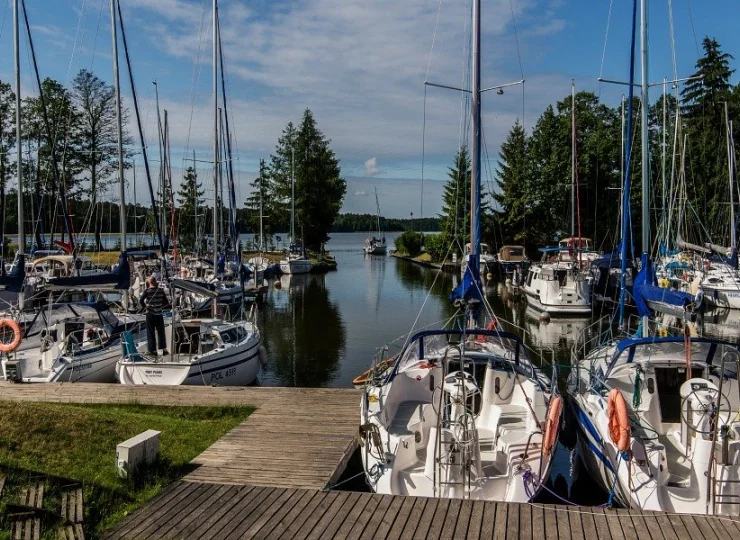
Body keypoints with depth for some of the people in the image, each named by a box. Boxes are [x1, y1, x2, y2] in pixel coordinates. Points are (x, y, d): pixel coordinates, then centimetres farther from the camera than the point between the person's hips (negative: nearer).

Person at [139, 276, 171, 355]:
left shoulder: (147, 291, -8)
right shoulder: (161, 290, -1)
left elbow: (141, 300, -18)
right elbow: (166, 302, 1)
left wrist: (145, 307, -3)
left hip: (150, 314, -2)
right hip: (159, 314, 2)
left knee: (151, 333, 7)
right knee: (161, 332, 10)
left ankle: (153, 350, 8)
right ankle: (164, 349, 5)